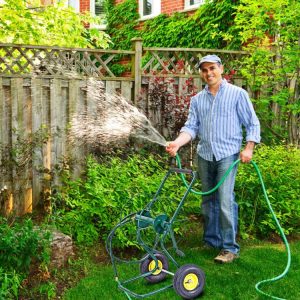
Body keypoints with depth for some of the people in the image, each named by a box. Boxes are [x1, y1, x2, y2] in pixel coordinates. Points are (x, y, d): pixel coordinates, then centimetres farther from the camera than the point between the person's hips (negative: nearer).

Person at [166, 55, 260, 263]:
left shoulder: (237, 94, 0)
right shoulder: (197, 100, 12)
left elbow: (252, 124, 2)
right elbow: (191, 127, 5)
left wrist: (249, 148, -11)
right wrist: (177, 143, -13)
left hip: (228, 154, -5)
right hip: (204, 155, 5)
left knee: (225, 201, -12)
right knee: (208, 201, 11)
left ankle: (230, 248, -3)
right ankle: (211, 241, 24)